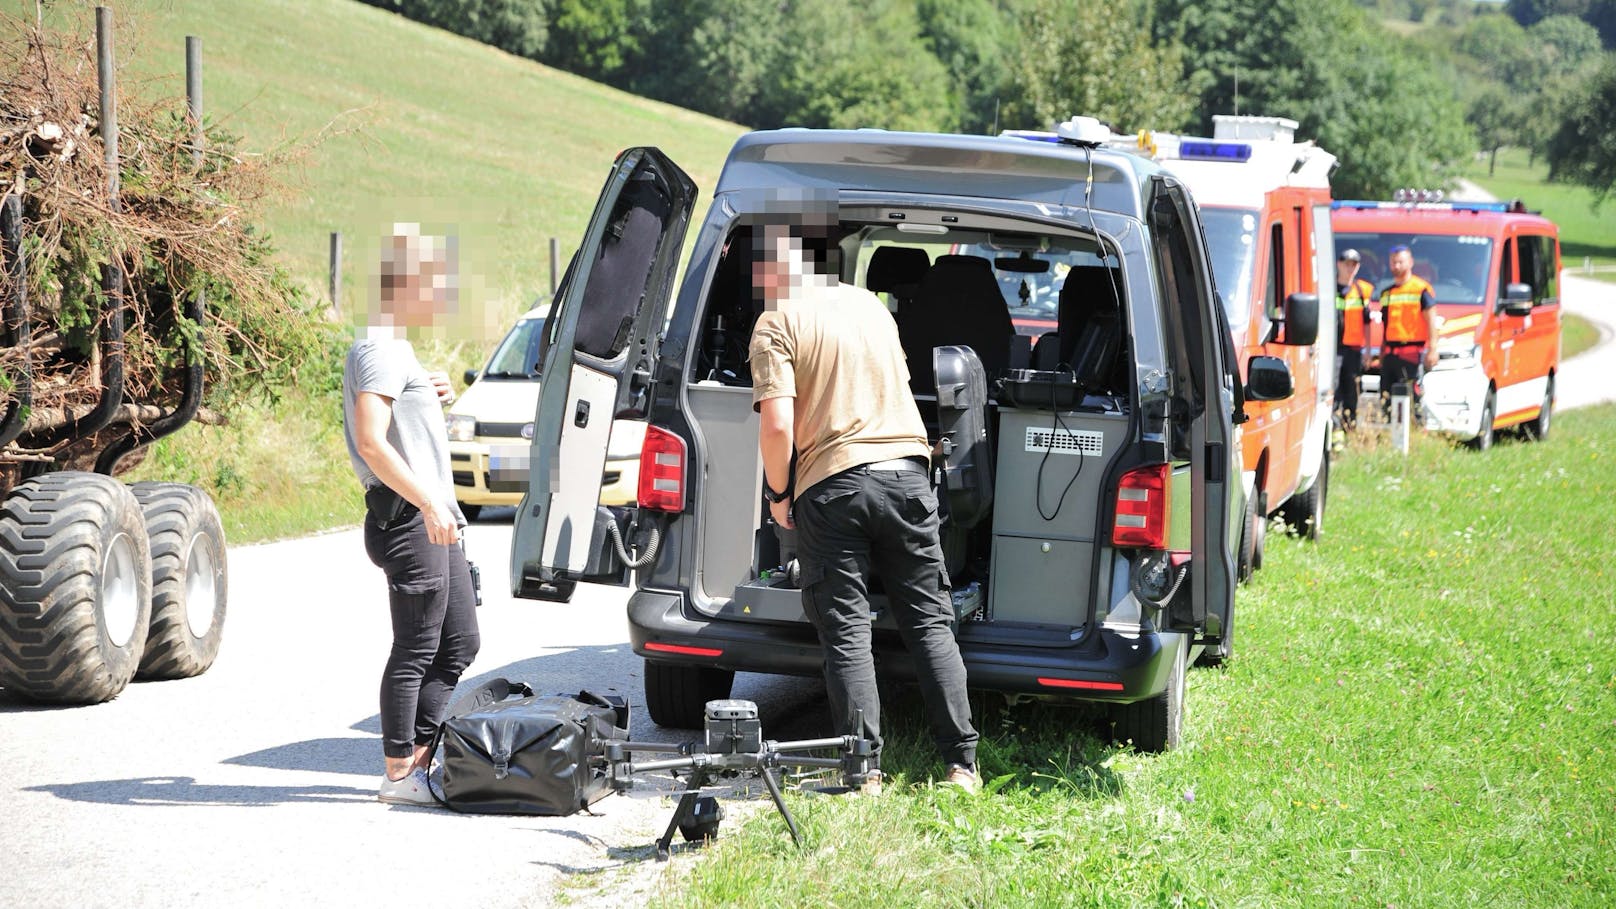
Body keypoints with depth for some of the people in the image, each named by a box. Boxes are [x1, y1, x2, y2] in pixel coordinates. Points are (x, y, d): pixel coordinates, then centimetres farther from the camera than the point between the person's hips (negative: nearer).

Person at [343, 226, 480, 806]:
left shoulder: (396, 350, 20)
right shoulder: (381, 351, -13)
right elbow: (371, 442, -23)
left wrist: (432, 402, 13)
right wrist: (429, 503, -27)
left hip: (432, 518, 10)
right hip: (409, 518, -10)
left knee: (459, 642, 13)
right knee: (415, 650, -6)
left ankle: (417, 754, 17)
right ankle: (398, 774, 0)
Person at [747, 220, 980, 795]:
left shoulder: (777, 324, -3)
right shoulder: (868, 304, 16)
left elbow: (777, 426, -14)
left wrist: (777, 494, 1)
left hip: (832, 484, -5)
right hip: (906, 472, 5)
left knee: (846, 634, 2)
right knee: (930, 622, 9)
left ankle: (865, 772, -1)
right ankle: (962, 764, 5)